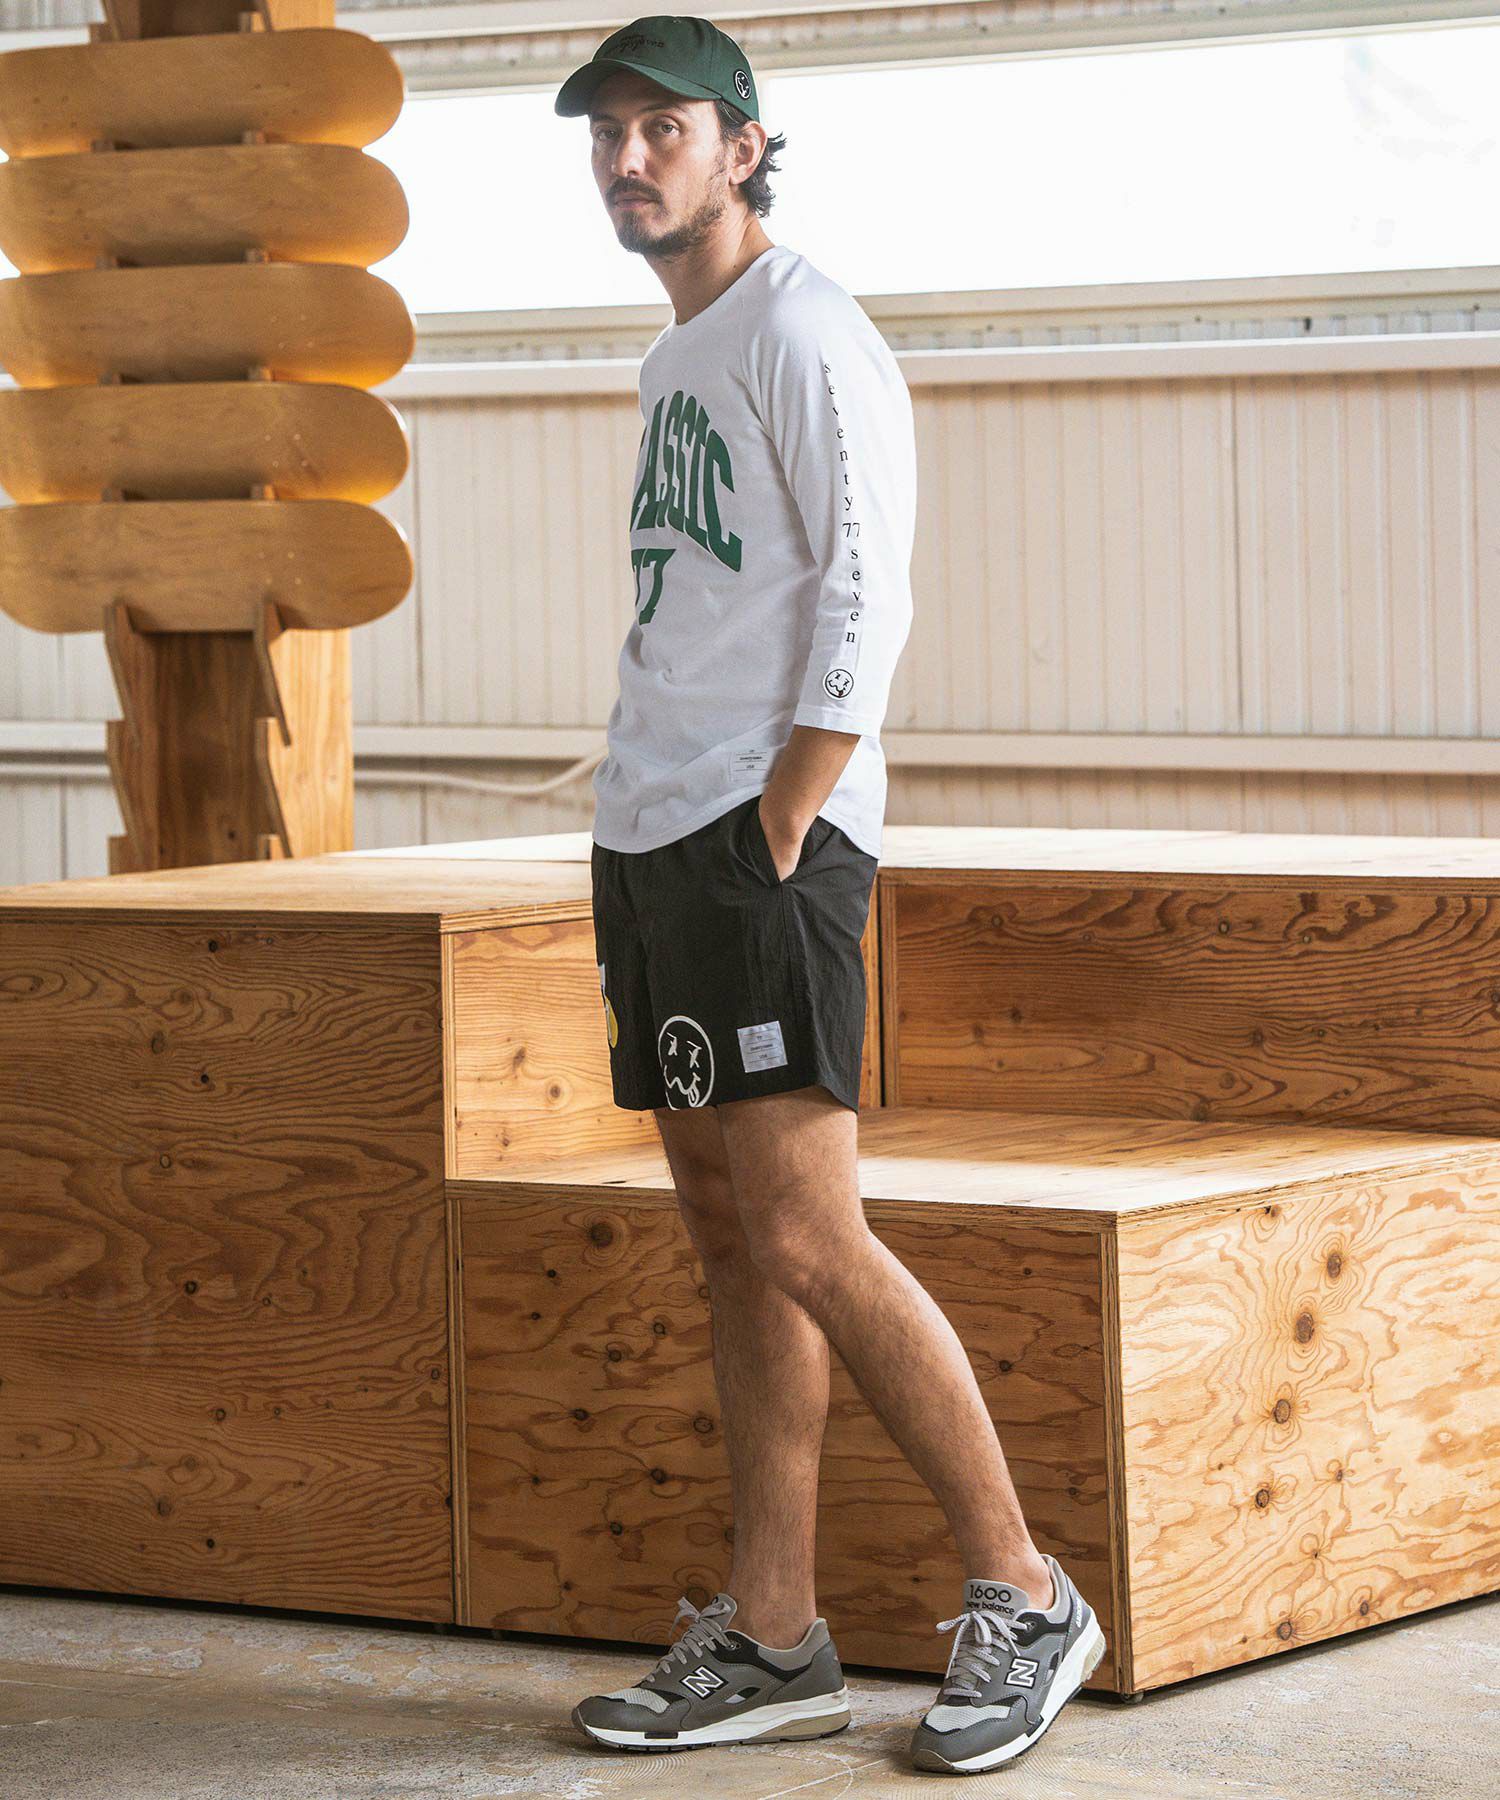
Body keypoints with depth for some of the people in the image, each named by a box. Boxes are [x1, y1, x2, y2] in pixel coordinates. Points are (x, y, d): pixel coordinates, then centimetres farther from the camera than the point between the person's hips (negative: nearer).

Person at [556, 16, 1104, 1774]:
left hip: (764, 838, -9)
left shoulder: (806, 337, -7)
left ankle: (1022, 1596, -6)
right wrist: (647, 871, 15)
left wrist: (777, 842, -17)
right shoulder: (675, 360, 21)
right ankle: (770, 1643, 9)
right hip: (648, 837, 9)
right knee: (732, 1248, 7)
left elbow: (863, 604, -14)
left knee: (805, 1242, -14)